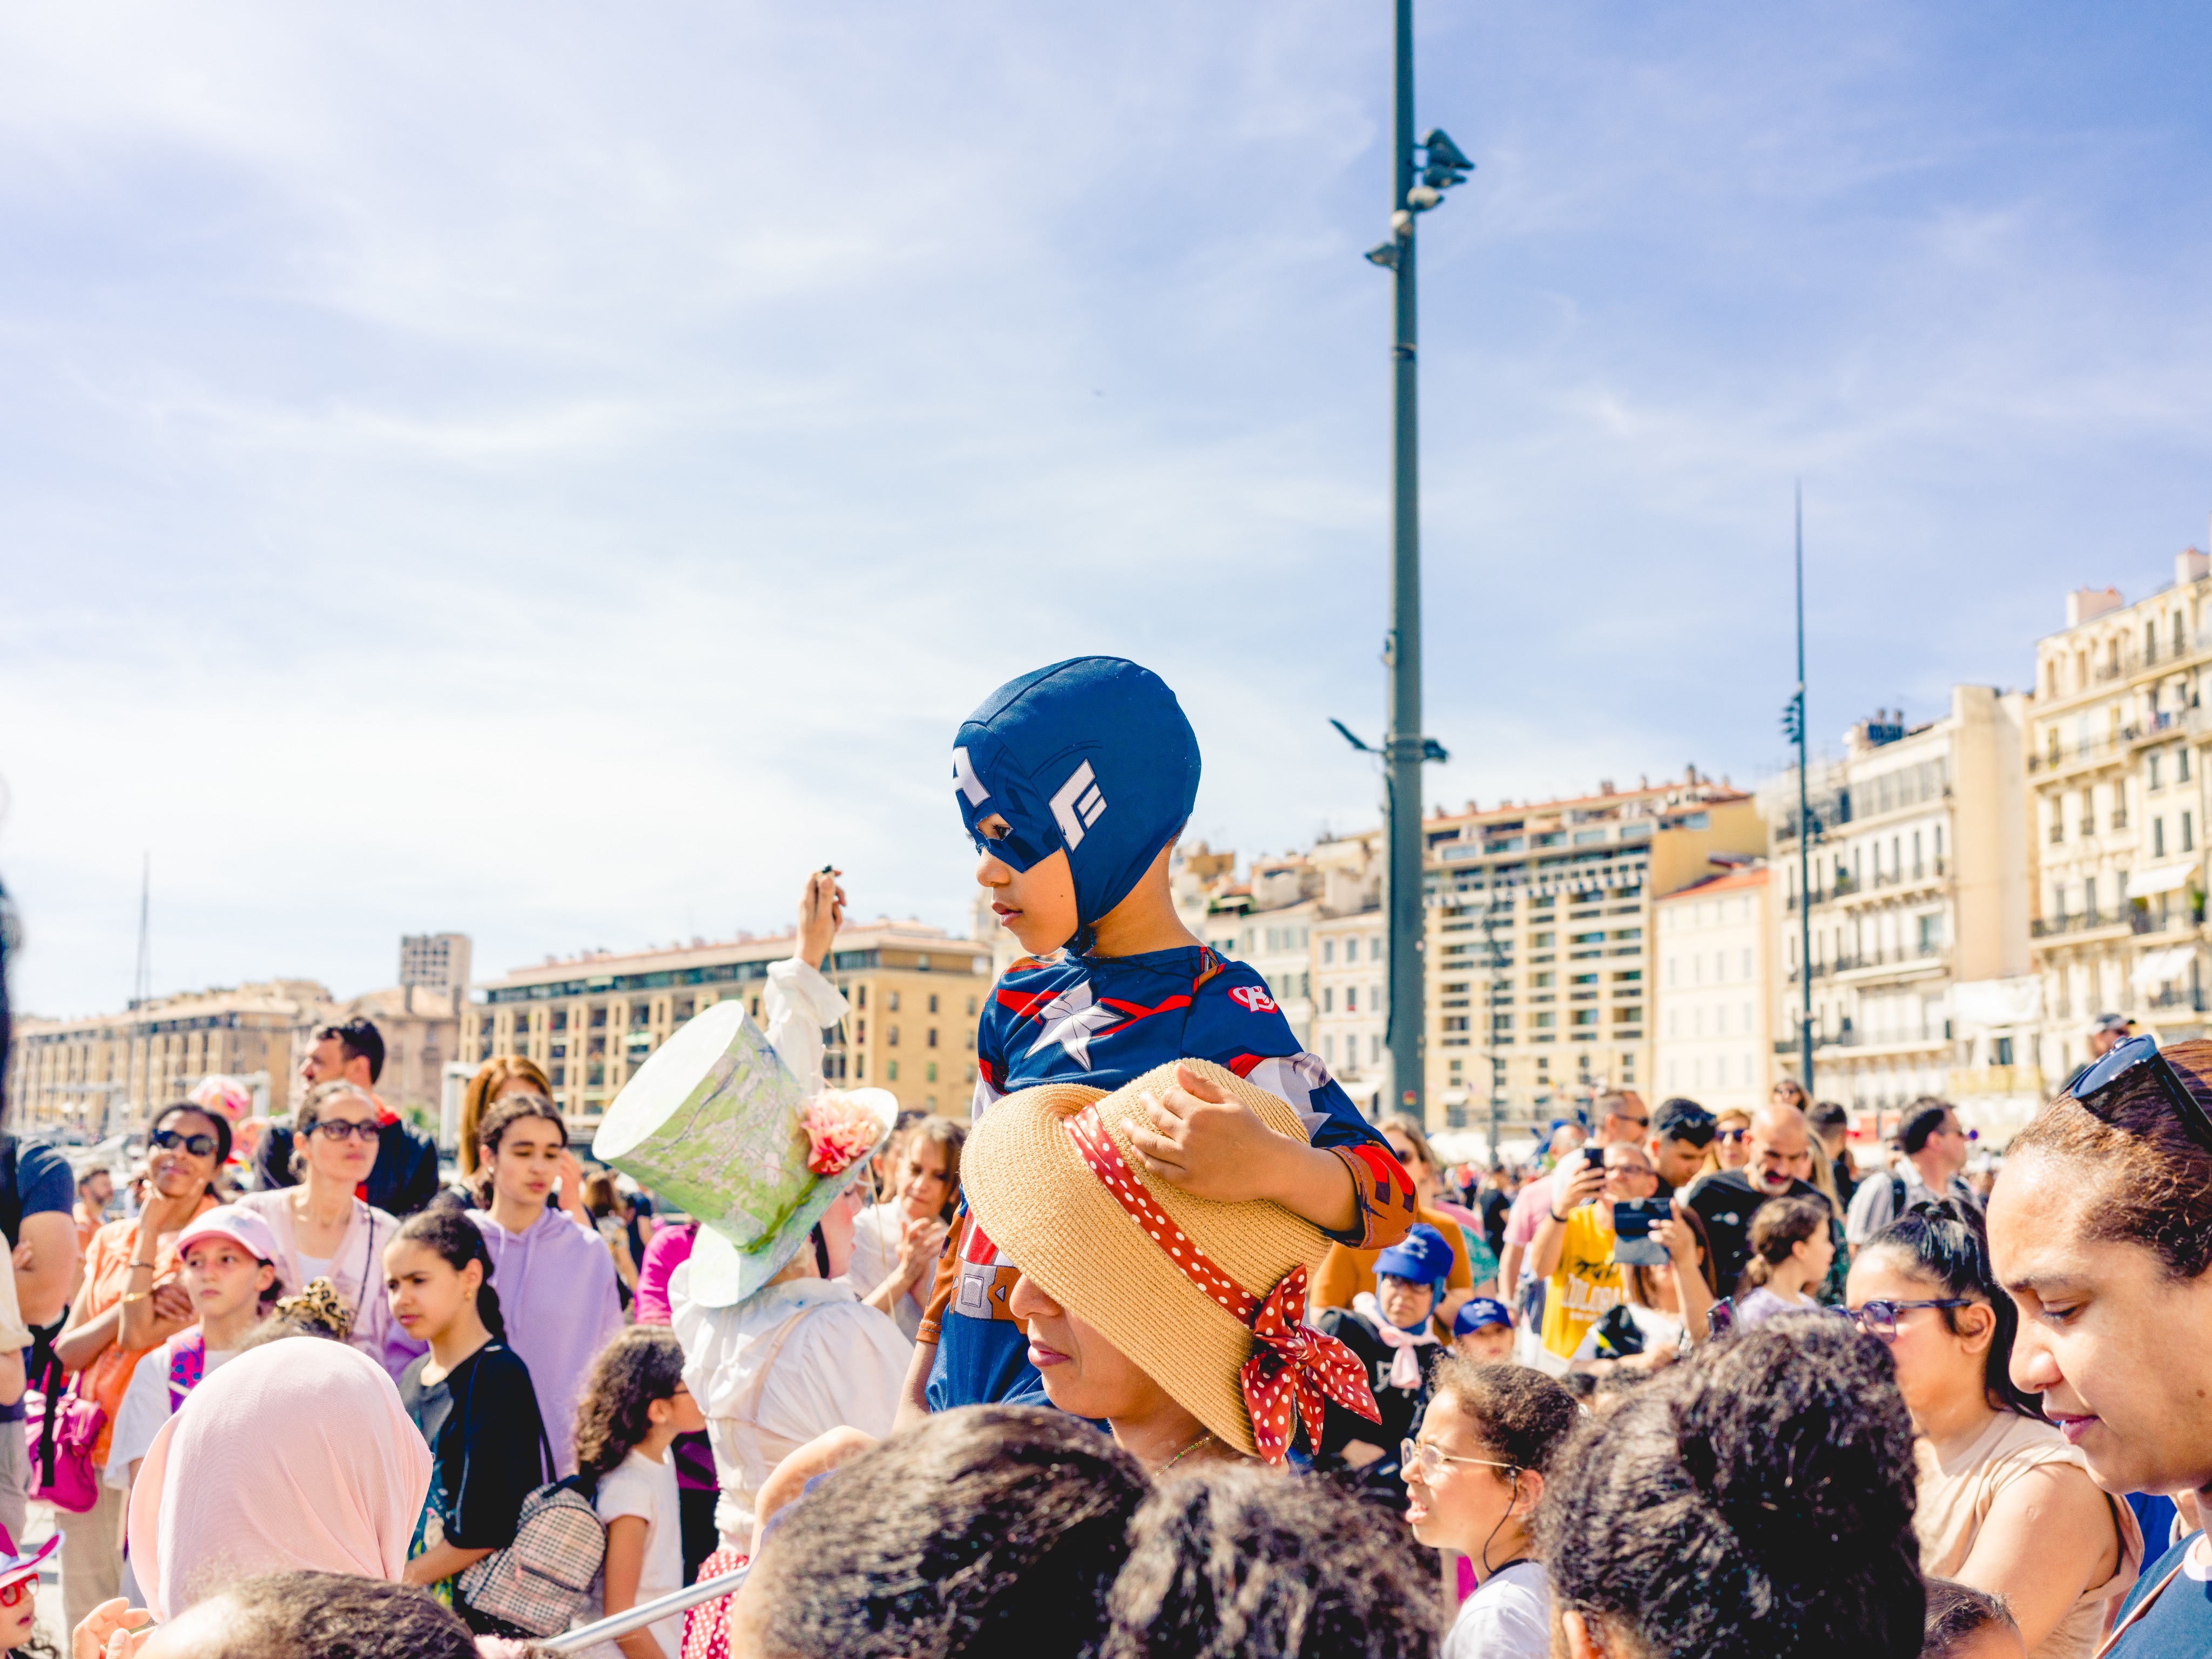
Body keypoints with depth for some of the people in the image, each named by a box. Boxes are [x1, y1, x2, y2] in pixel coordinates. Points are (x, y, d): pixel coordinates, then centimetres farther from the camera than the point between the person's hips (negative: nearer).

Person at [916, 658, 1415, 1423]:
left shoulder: (1217, 1010, -11)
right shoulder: (1019, 1000, 11)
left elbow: (1389, 1200, -19)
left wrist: (1269, 1167, -40)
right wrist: (918, 1392, 19)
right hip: (968, 1384, 6)